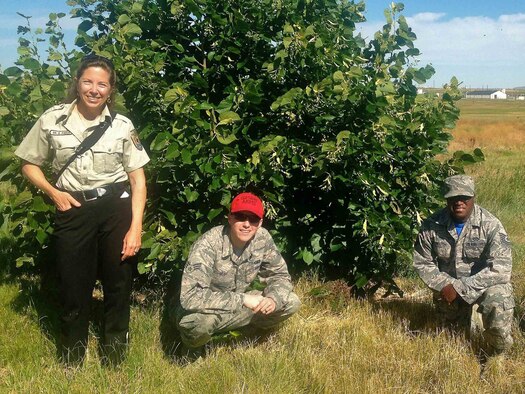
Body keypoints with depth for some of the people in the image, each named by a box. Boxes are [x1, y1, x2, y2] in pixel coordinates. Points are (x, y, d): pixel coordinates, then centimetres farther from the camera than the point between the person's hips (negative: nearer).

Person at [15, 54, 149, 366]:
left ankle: (115, 361, 28)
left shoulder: (122, 126, -3)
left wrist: (136, 227, -11)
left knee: (119, 286, 8)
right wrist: (53, 192, -8)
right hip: (73, 211, 0)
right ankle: (72, 362, 30)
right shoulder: (52, 120, -1)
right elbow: (29, 165, 10)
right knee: (73, 288, 9)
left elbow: (138, 178, -2)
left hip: (117, 208, 0)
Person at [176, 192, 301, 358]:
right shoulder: (208, 244, -30)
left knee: (291, 302, -8)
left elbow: (280, 275, 0)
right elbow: (191, 296, -39)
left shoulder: (262, 239, -13)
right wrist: (243, 299, -37)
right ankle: (195, 350, -3)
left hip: (237, 306, 5)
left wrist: (273, 299, -24)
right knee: (200, 320, -39)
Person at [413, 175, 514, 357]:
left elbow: (500, 268, -27)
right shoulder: (432, 226, -13)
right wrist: (445, 285, -21)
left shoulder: (490, 225, -21)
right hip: (448, 286, 3)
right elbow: (423, 263, -5)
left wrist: (460, 288, -30)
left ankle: (493, 355, -6)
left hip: (485, 283, -3)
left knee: (497, 301, -34)